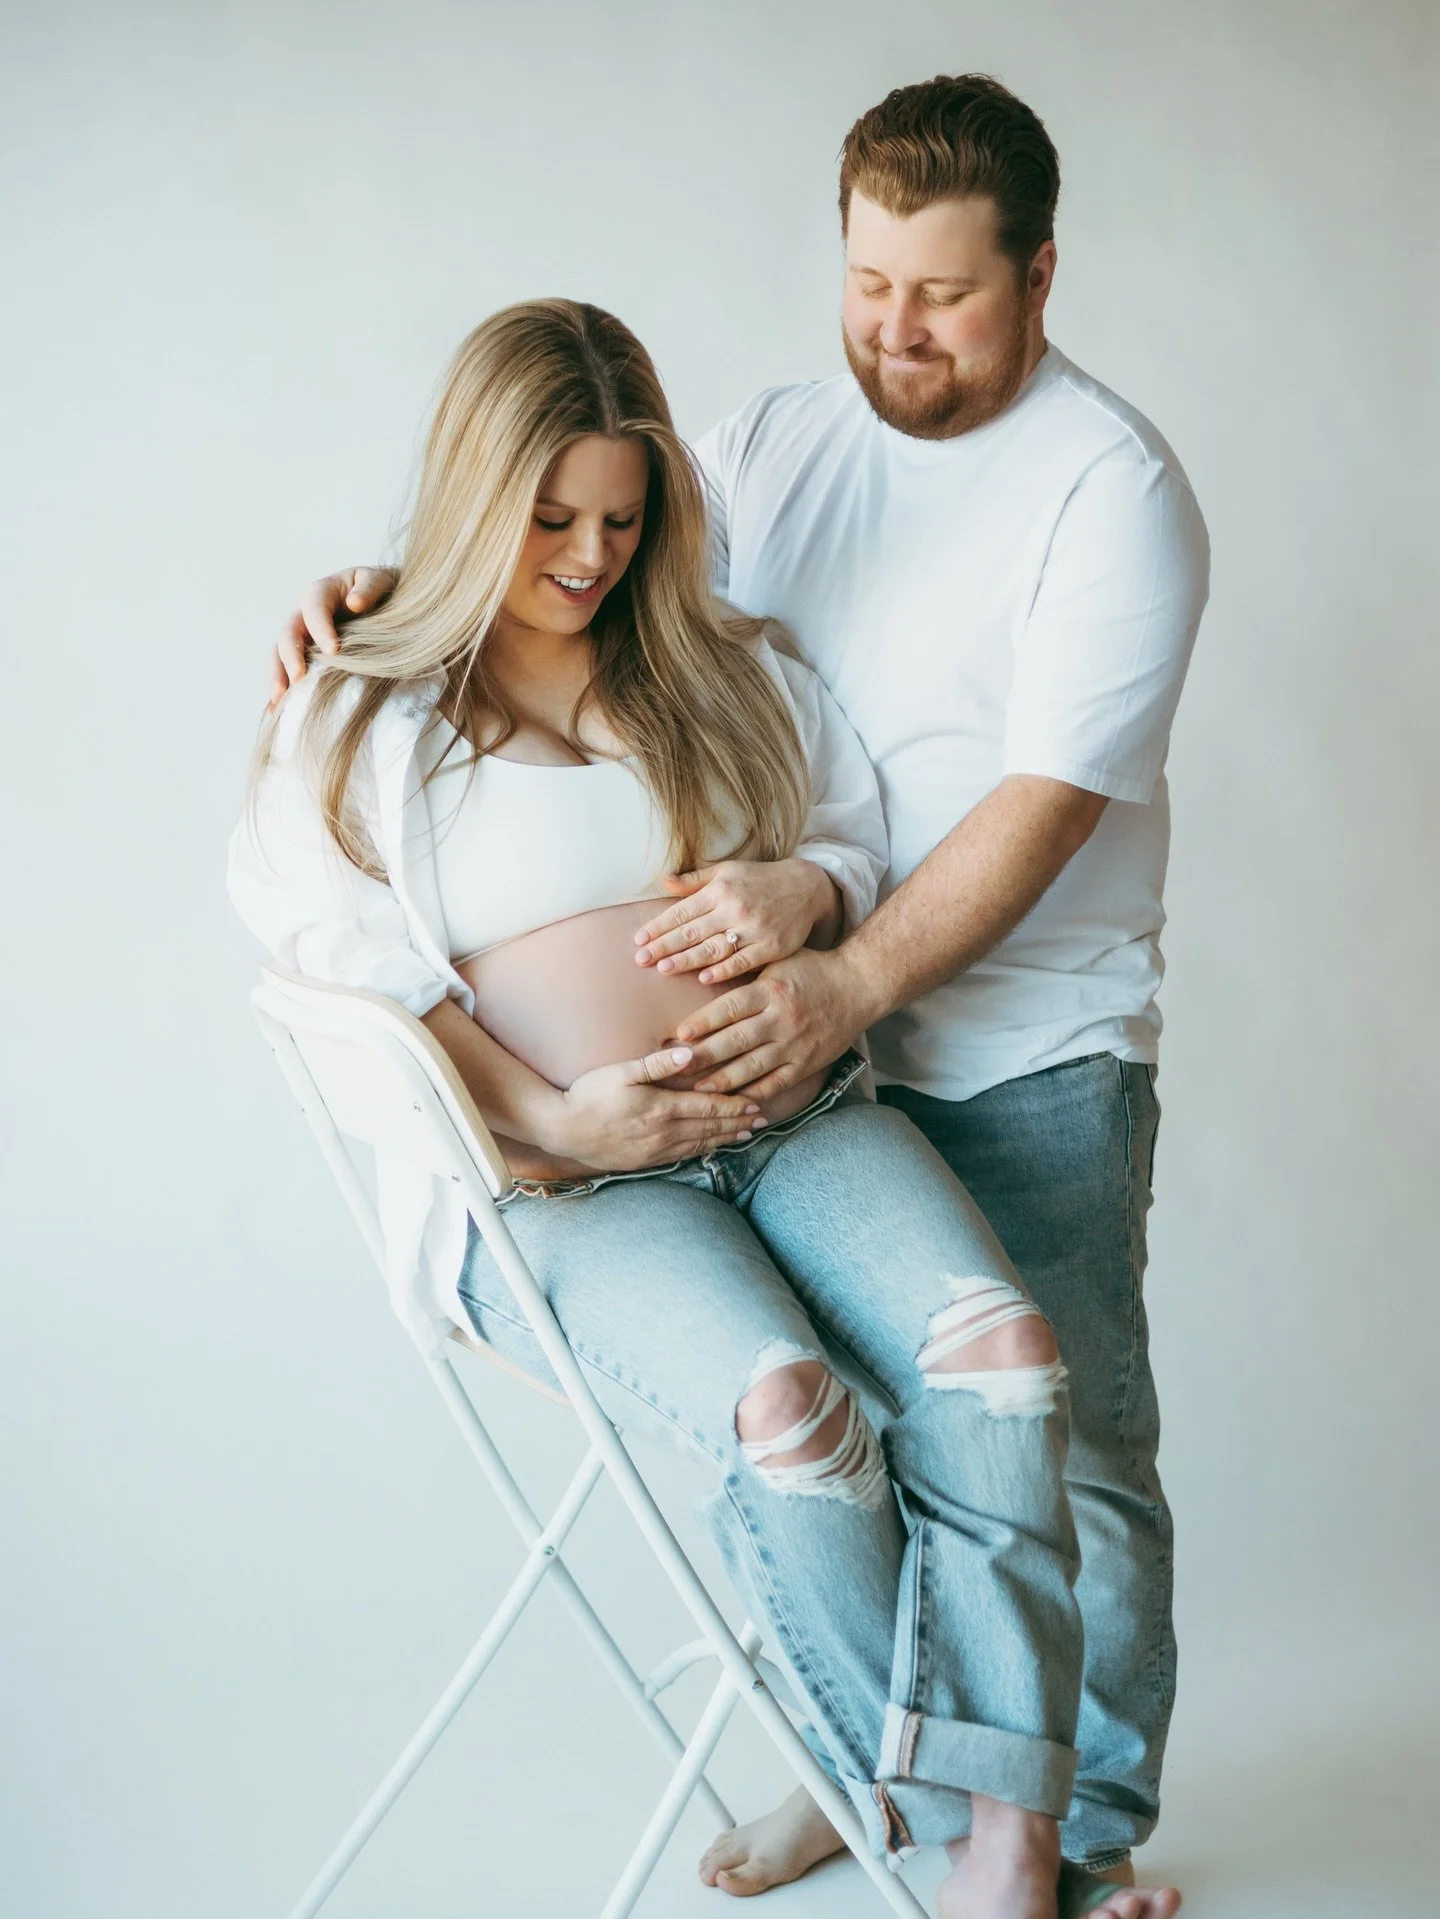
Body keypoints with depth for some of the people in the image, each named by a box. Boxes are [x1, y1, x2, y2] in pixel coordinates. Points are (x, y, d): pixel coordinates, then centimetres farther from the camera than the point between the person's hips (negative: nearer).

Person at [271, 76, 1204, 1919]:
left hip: (1030, 1056, -5)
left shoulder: (1112, 487, -12)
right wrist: (393, 587, -12)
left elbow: (1049, 799, -20)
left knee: (1068, 1452, 3)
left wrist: (851, 979, -29)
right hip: (821, 1028, 5)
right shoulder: (774, 443, 6)